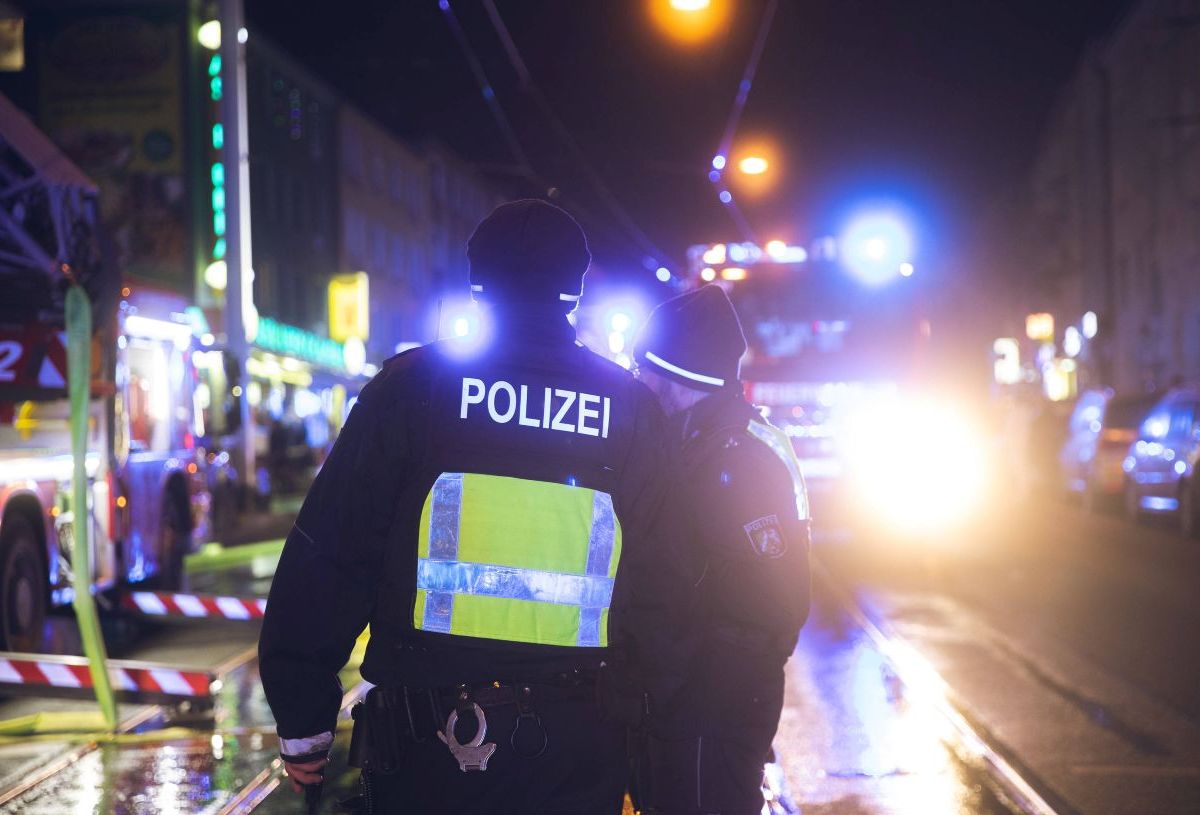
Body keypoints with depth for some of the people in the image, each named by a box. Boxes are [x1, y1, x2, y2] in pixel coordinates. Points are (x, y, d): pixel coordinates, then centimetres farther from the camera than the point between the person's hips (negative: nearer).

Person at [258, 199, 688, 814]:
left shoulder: (412, 385, -3)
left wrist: (303, 719, 1)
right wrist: (642, 707, 13)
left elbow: (327, 557, -5)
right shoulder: (632, 408, 2)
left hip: (427, 741, -1)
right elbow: (660, 584, 2)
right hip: (576, 754, 1)